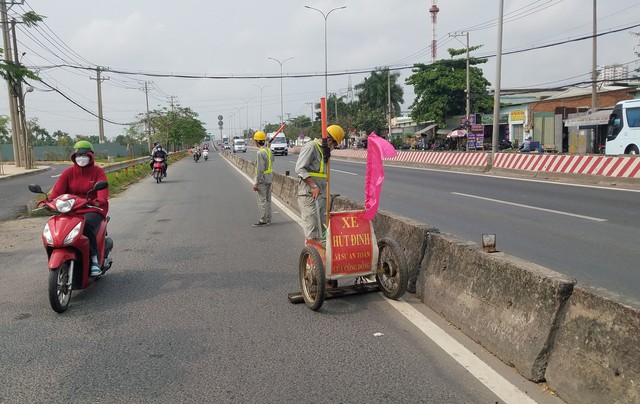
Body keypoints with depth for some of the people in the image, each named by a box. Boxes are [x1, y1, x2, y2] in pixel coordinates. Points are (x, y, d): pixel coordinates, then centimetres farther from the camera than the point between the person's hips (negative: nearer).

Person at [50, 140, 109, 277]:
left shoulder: (98, 171, 2)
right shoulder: (68, 172, 10)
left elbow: (103, 188, -17)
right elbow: (58, 189, -5)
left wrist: (100, 200, -39)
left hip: (94, 210, -4)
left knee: (86, 225, -35)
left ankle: (94, 260, -21)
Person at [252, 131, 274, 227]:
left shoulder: (260, 152, -18)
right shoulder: (269, 150, 8)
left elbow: (260, 169, -21)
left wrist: (256, 183, -19)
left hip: (262, 179, -9)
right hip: (269, 178, 9)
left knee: (262, 200, -3)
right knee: (268, 199, 14)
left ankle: (263, 221, 1)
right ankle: (268, 219, 21)